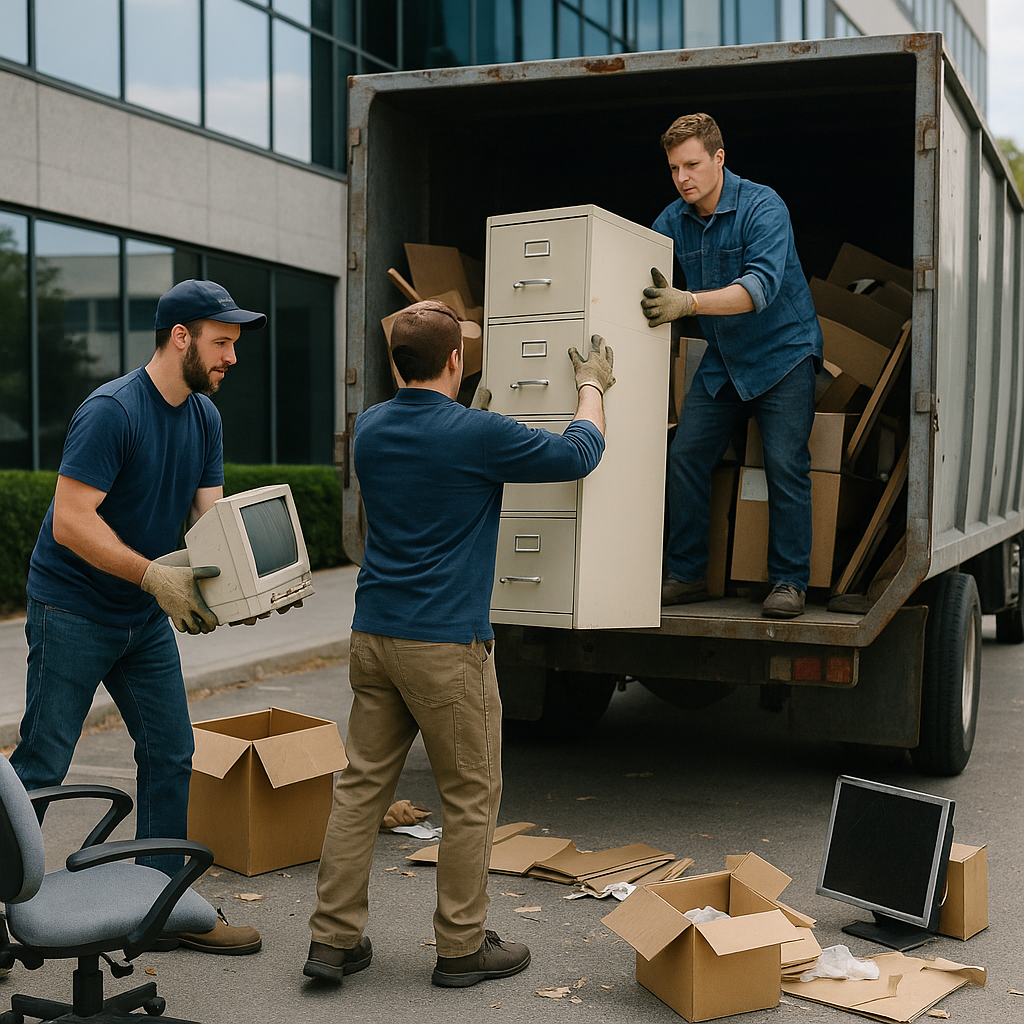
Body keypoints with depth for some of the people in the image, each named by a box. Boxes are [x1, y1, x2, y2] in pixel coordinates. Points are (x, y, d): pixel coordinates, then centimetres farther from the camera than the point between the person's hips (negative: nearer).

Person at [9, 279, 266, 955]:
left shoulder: (204, 417, 5)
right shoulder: (111, 411, -20)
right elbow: (70, 522, -24)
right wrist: (154, 576, -31)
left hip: (146, 617, 8)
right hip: (72, 612, -8)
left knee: (171, 754, 8)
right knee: (39, 766, -2)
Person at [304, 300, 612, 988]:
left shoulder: (370, 429, 7)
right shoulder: (480, 435, -13)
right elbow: (578, 456, -1)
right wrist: (592, 387, 16)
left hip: (373, 638, 7)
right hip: (447, 646, -6)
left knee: (363, 785, 11)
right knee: (471, 797, 6)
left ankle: (334, 939, 14)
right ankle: (462, 947, 15)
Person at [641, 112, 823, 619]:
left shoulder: (763, 207, -20)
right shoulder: (672, 221, -1)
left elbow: (762, 285, -34)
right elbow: (641, 278, 2)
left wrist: (689, 302, -47)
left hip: (783, 354, -6)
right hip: (722, 361, 6)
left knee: (785, 463, -13)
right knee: (684, 457, -2)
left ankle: (790, 582, -4)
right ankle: (686, 574, 8)